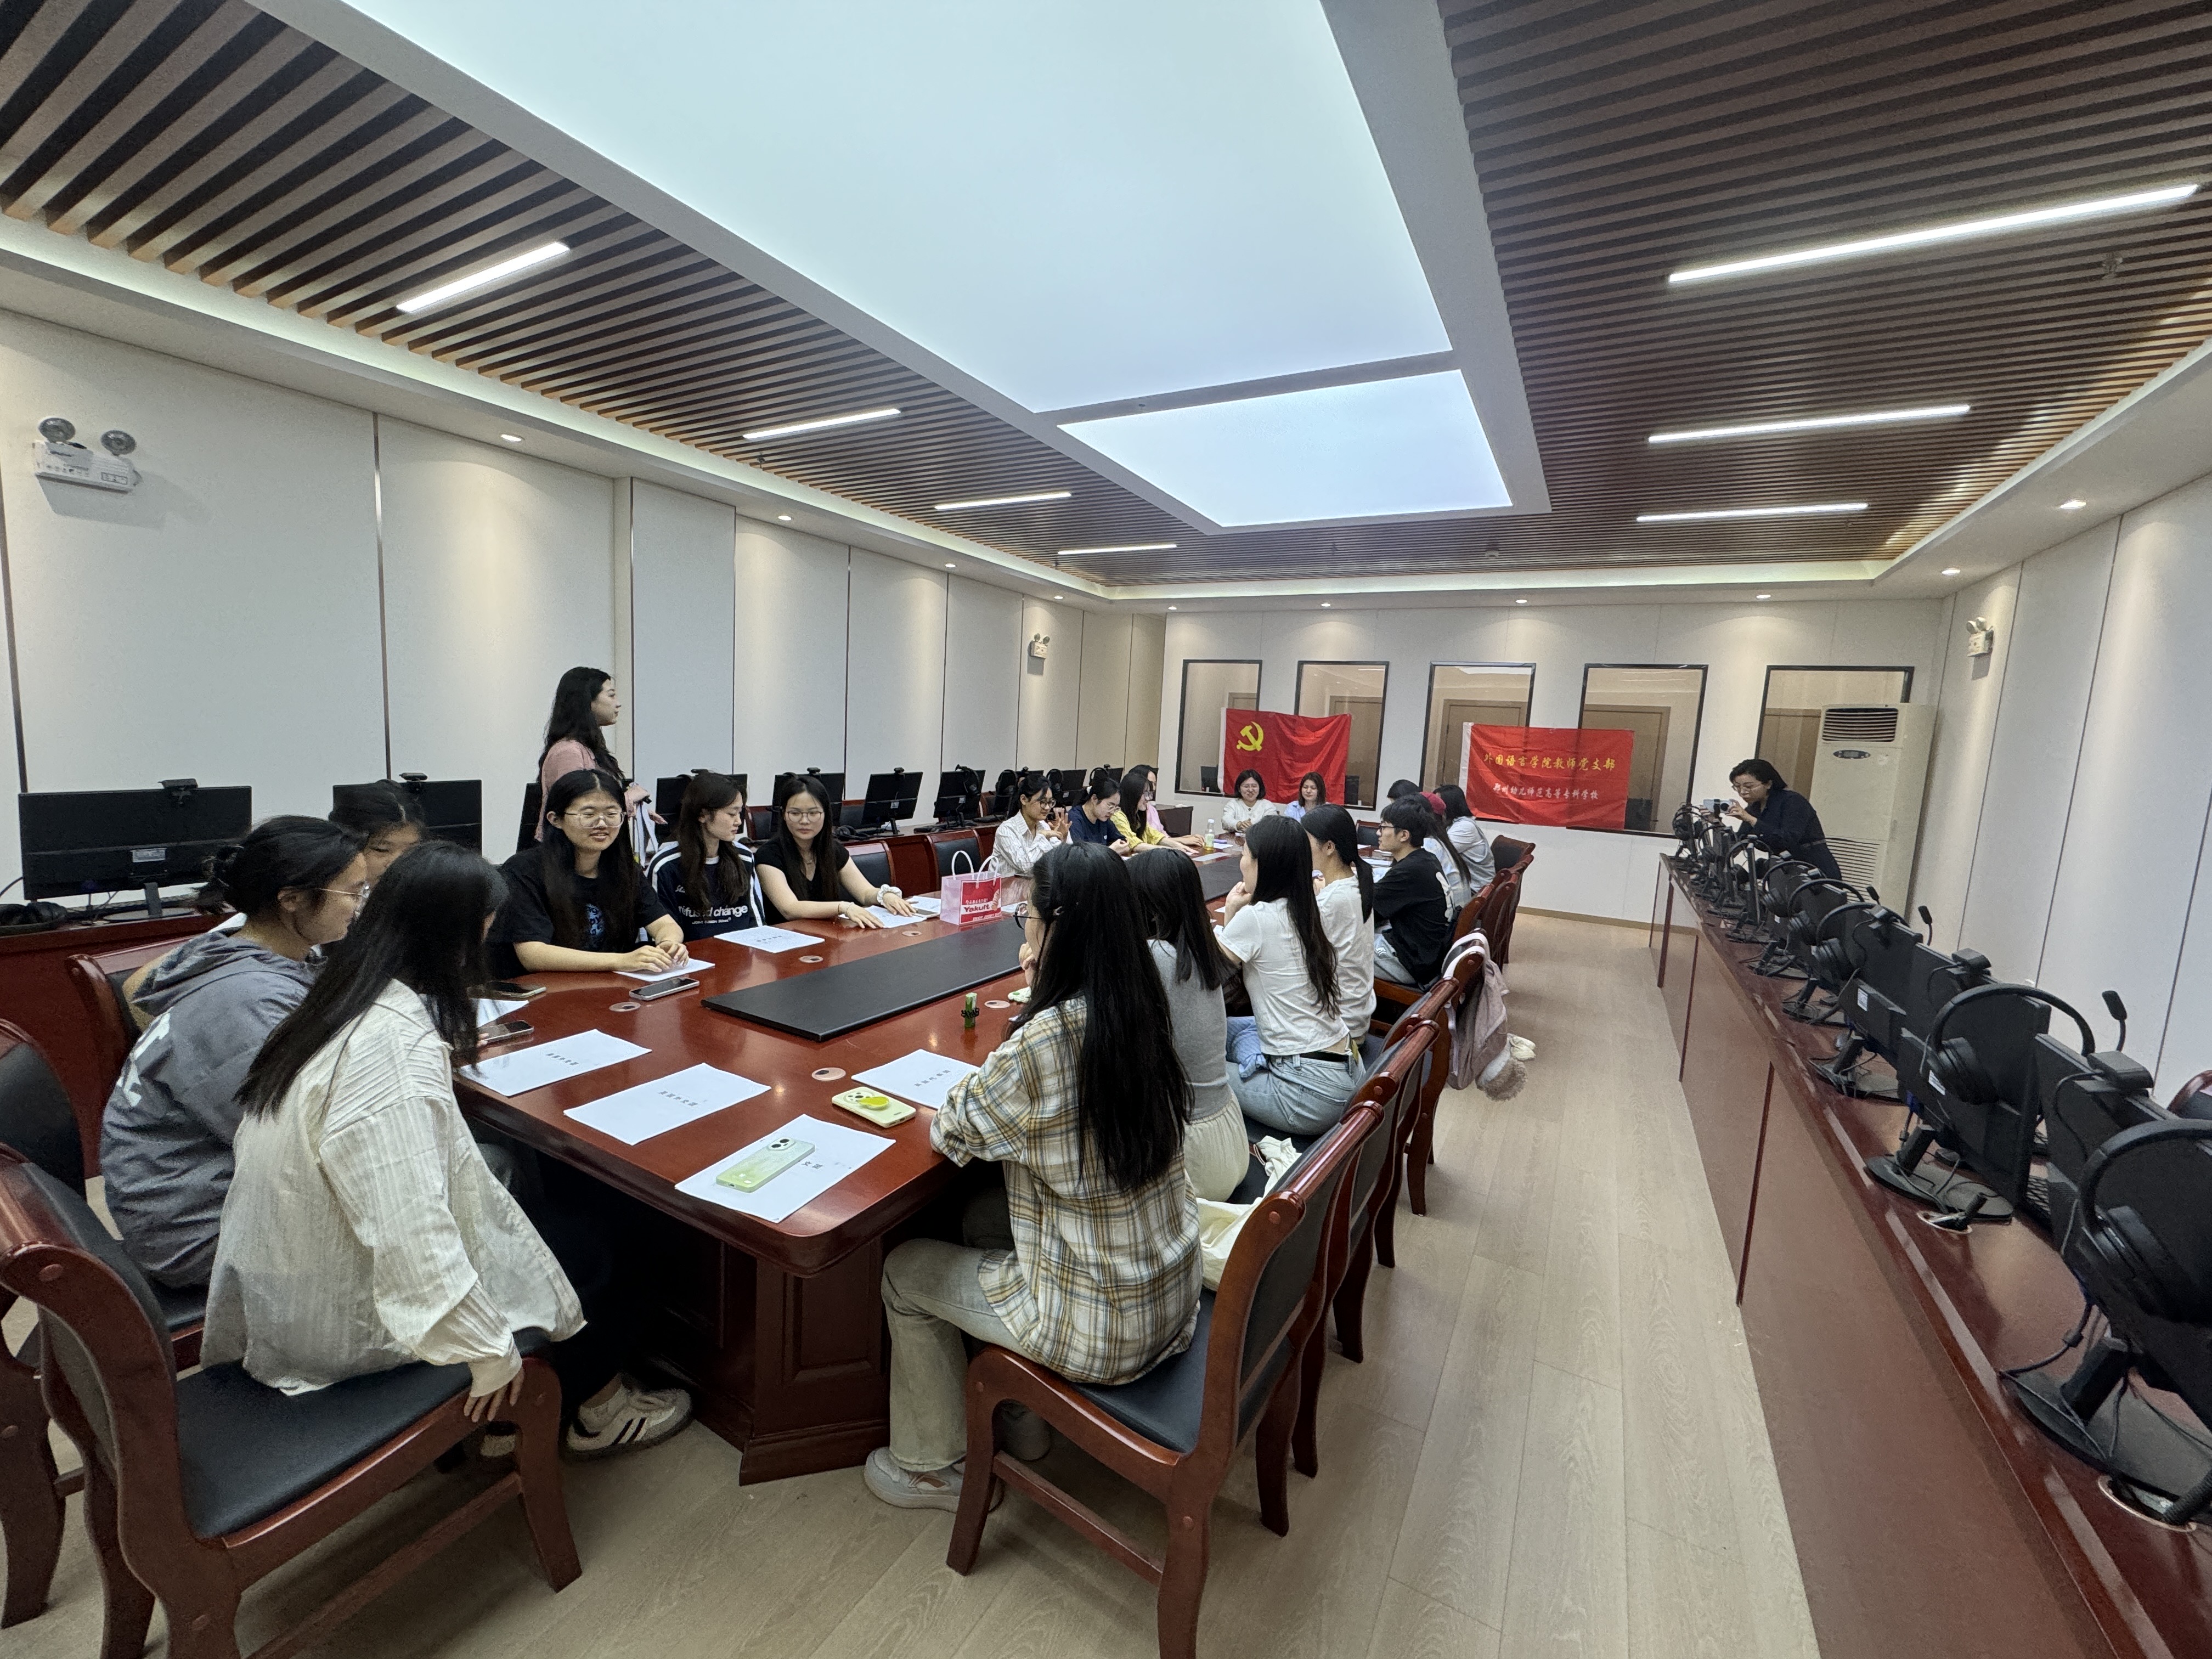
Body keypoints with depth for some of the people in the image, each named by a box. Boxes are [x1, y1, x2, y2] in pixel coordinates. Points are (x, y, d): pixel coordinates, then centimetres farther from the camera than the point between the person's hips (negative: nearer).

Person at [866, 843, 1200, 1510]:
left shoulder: (1045, 1040, -30)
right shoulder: (1142, 1010, -7)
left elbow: (953, 1134, -13)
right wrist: (1040, 994, 2)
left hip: (1100, 1329, -7)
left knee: (905, 1270, 13)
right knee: (984, 1217, 26)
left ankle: (929, 1468, 34)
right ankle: (1025, 1413, 38)